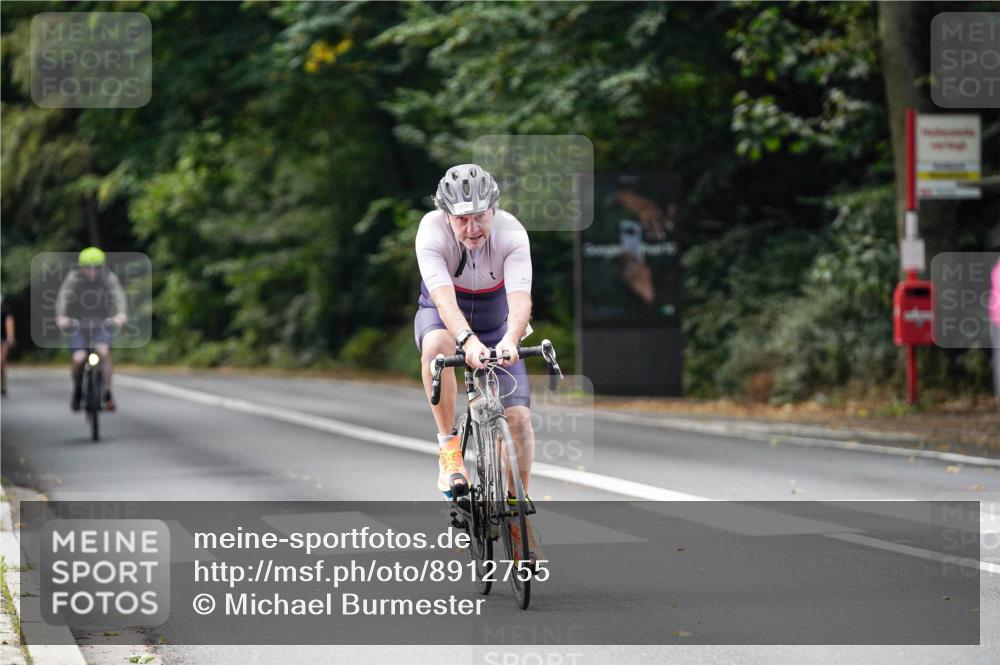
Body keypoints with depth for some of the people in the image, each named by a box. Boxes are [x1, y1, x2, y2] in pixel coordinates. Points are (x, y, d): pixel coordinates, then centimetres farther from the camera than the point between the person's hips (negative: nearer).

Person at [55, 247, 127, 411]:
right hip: (78, 325, 0)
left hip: (101, 325, 0)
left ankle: (107, 394, -16)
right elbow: (63, 296, -25)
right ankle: (77, 390, 11)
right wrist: (61, 316, -43)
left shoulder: (109, 278, -11)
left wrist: (121, 314, -46)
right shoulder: (73, 277, -13)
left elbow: (118, 295, -26)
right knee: (79, 359, -19)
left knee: (103, 352, -27)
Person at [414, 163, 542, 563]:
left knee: (518, 415, -14)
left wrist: (510, 340, -61)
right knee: (438, 344, -38)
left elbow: (520, 299, -40)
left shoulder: (511, 234, -28)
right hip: (442, 317, -1)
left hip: (495, 327, 1)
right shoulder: (432, 231, -30)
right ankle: (449, 447, -25)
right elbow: (444, 299, -42)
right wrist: (468, 340, -60)